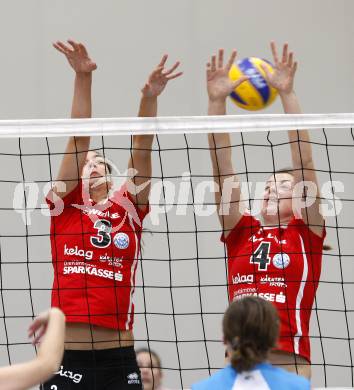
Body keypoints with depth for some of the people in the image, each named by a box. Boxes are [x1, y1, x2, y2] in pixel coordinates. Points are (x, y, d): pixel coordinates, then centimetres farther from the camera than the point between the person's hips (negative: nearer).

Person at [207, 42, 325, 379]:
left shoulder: (307, 232, 9)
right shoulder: (240, 231, 16)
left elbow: (303, 160, 1)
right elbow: (221, 168, 10)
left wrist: (287, 94, -6)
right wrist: (216, 100, 2)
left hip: (290, 365, -3)